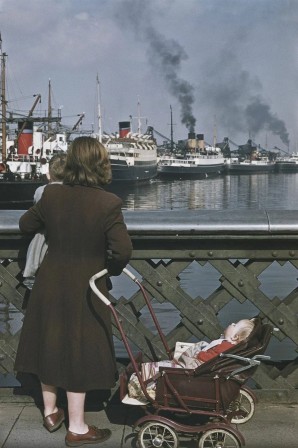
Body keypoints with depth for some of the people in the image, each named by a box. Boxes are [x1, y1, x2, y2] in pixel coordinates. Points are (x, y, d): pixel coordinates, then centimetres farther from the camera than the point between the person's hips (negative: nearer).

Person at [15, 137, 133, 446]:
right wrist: (111, 268, 2)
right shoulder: (108, 203, -18)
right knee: (79, 351, 8)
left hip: (50, 283, 4)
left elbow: (26, 225, 9)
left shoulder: (51, 195, -6)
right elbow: (123, 250, -19)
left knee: (50, 345, 19)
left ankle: (50, 412, 37)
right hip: (84, 288, -4)